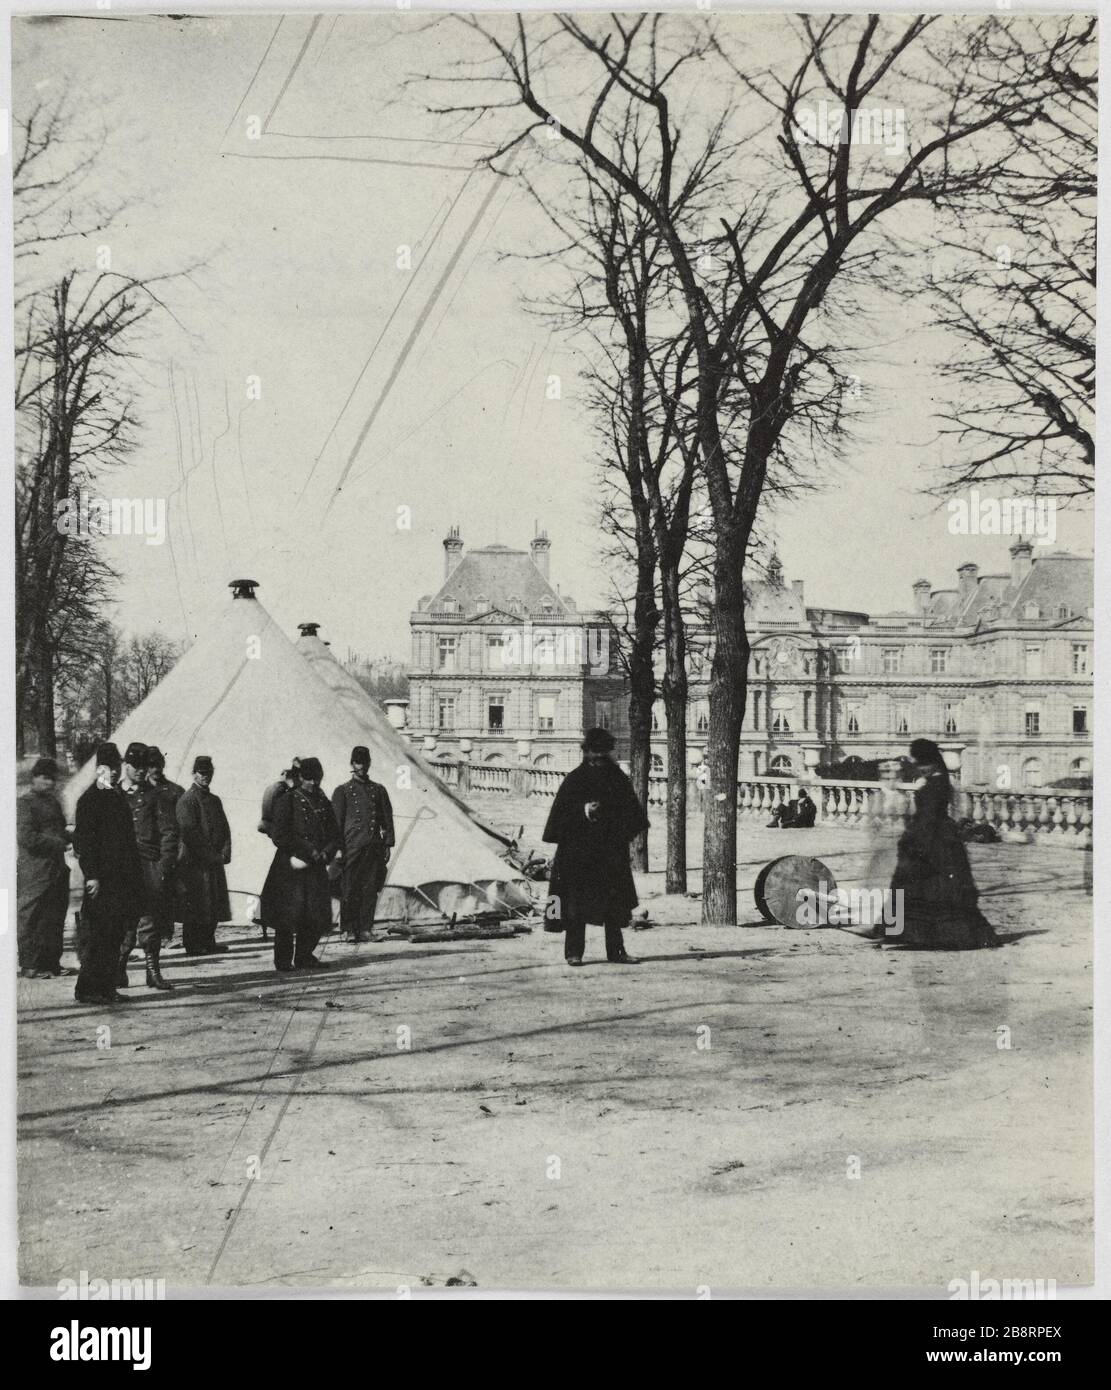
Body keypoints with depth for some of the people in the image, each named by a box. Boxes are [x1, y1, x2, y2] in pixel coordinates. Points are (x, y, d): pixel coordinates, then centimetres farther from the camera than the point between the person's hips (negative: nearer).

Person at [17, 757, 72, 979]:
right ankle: (29, 965, 4)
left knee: (55, 918, 10)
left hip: (56, 868, 8)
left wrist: (66, 839, 6)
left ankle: (51, 962, 18)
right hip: (34, 871, -8)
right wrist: (58, 842, -15)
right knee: (31, 919, -2)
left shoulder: (53, 801, 19)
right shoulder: (25, 803, -8)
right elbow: (26, 838, -17)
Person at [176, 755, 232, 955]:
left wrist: (224, 853, -1)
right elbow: (189, 832, -15)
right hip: (194, 862, -8)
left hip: (214, 862, 8)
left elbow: (224, 829, 15)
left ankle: (208, 943, 18)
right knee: (194, 906, -4)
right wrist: (209, 856, -15)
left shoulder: (214, 800, 18)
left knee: (214, 904, 10)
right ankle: (193, 945, 1)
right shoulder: (186, 800, -8)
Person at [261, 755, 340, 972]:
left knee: (319, 917, 3)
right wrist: (308, 851, -14)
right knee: (289, 915, -6)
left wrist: (325, 853, -5)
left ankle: (304, 956, 17)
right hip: (291, 868, -5)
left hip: (316, 868, 5)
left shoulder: (324, 804, 14)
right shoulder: (287, 801, -4)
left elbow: (335, 836, 15)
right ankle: (283, 960, 5)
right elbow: (279, 836, -11)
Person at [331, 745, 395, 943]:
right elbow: (336, 822, 2)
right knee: (349, 889, -4)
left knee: (370, 890, 0)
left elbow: (387, 819, 14)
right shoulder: (342, 791, 7)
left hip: (374, 848, 3)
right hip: (351, 846, -2)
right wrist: (337, 848, -6)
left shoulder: (379, 790, 15)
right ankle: (349, 929, 2)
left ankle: (365, 928, 5)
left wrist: (388, 845, 5)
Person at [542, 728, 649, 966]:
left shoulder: (617, 777, 10)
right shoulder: (575, 779, 0)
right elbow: (561, 810, -4)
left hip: (611, 847, 4)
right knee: (577, 900, -2)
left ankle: (616, 951, 10)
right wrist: (583, 810, -19)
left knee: (615, 901, 4)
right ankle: (574, 952, 4)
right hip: (579, 849, -4)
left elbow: (630, 807, 15)